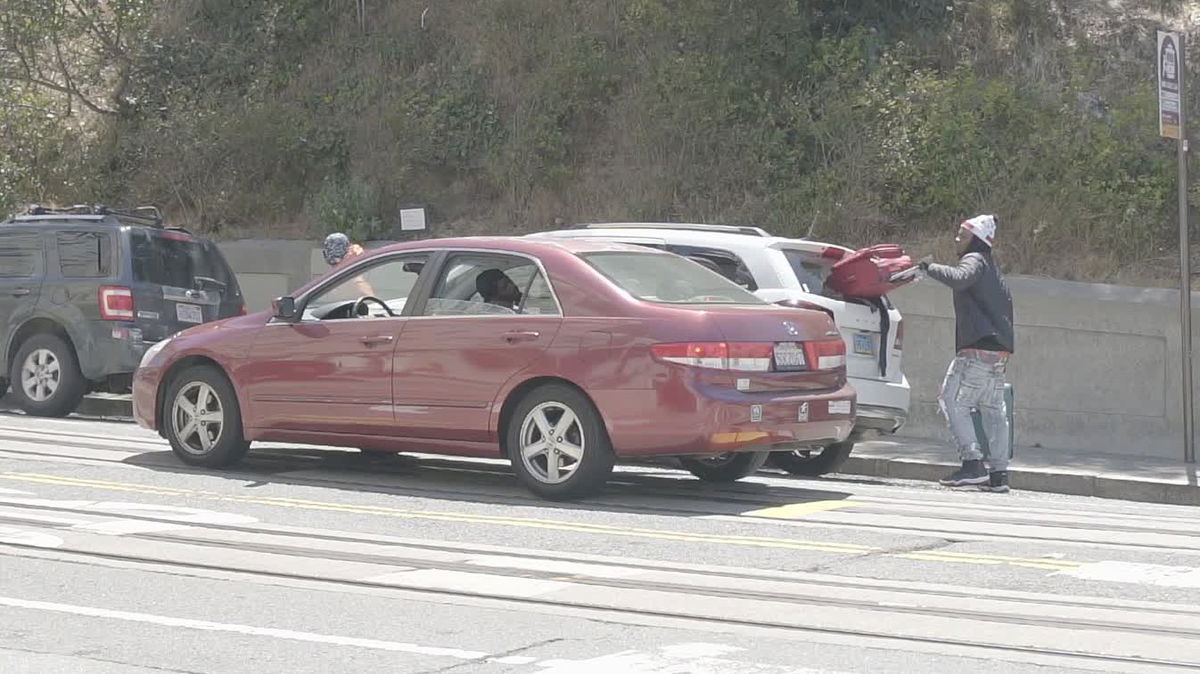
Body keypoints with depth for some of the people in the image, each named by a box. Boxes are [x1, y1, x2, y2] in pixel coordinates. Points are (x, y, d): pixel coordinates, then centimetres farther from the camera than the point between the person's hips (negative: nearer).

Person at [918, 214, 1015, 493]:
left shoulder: (974, 260, -5)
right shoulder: (992, 268, 25)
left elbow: (960, 279, -27)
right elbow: (1006, 301, 30)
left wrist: (931, 268, -15)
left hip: (978, 348, -10)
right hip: (1000, 350, 10)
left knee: (953, 401, -7)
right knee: (993, 409, 10)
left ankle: (973, 464, -15)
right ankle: (999, 473, 8)